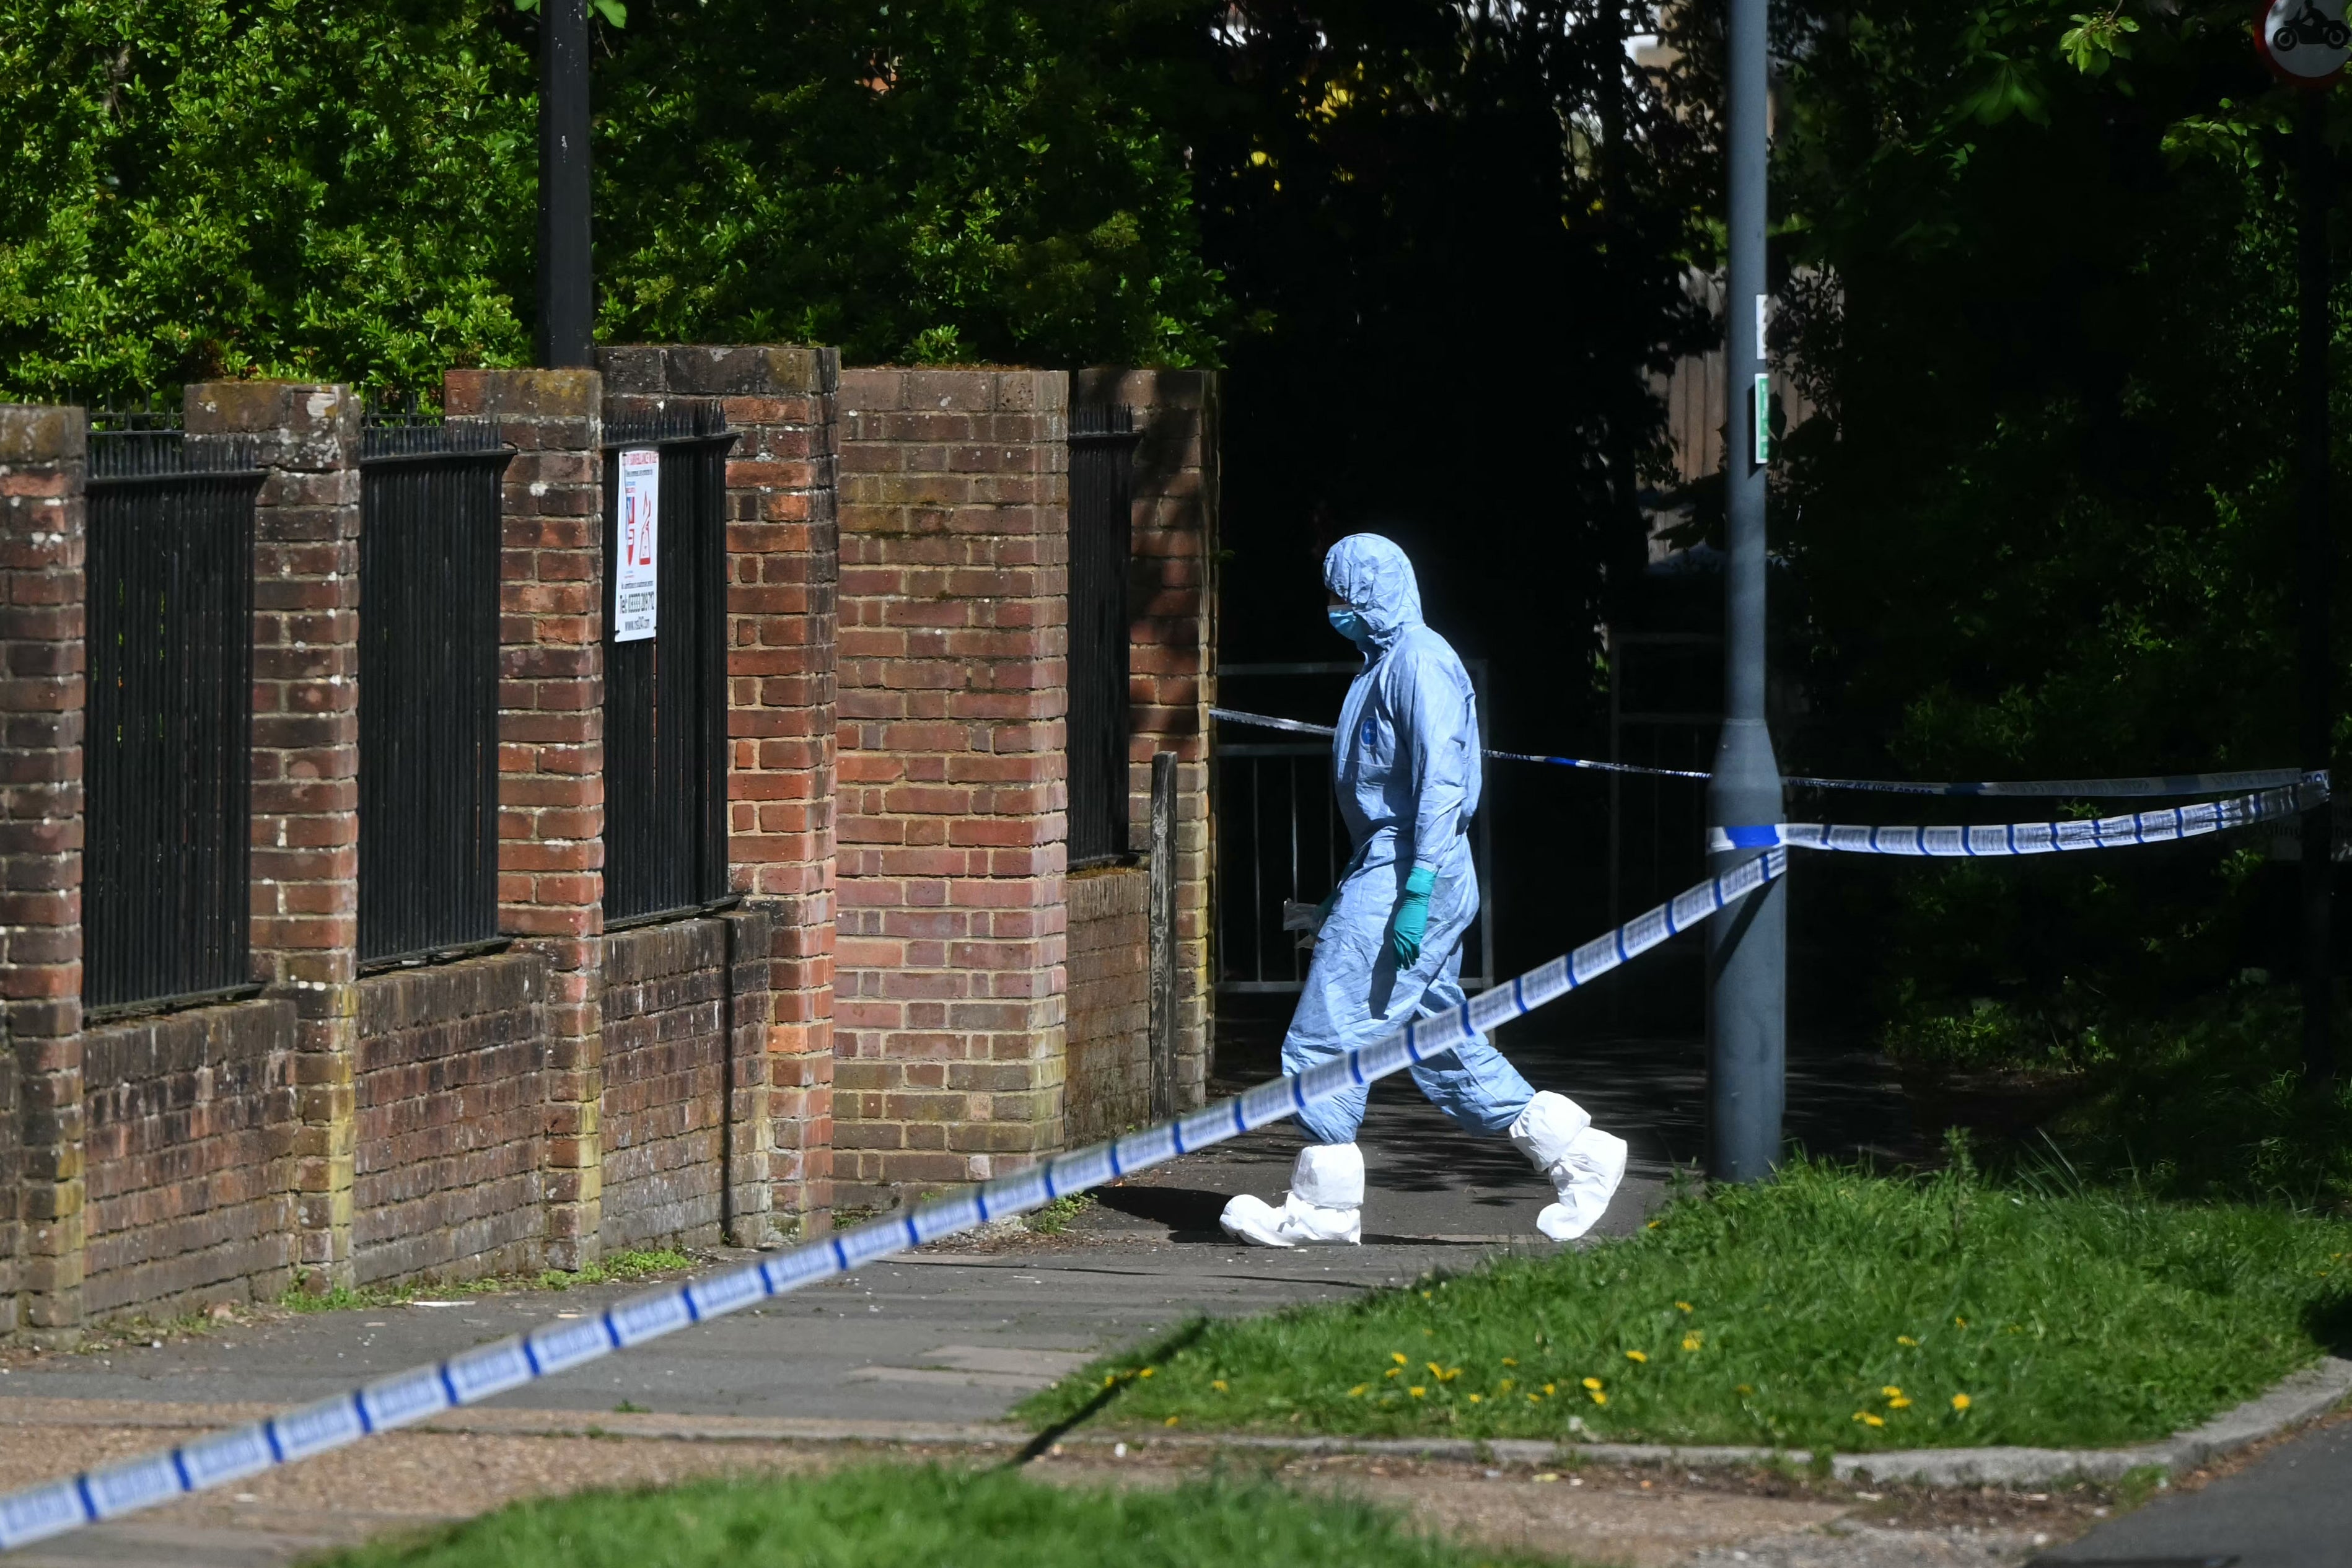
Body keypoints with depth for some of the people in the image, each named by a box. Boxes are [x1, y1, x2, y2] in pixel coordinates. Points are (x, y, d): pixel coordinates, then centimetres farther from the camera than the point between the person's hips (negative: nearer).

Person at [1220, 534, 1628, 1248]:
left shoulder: (1419, 663, -12)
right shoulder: (1383, 664, 19)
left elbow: (1439, 785, -19)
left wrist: (1418, 894, -25)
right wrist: (1347, 891, 25)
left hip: (1409, 871, -11)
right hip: (1384, 869, 11)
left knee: (1325, 1039, -8)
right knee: (1441, 1043, 10)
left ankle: (1323, 1203, -3)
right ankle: (1577, 1153, 11)